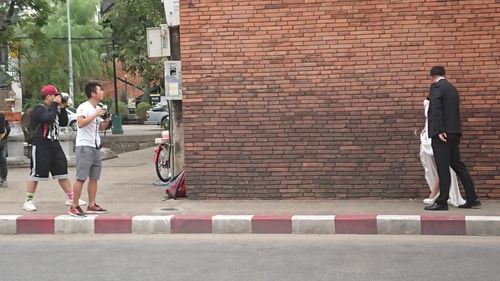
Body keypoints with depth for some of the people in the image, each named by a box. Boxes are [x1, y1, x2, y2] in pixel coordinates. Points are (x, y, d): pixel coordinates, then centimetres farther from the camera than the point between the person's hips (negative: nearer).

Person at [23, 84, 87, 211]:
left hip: (54, 144, 8)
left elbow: (64, 122, 13)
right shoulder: (39, 109, -10)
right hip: (41, 145, -8)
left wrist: (62, 107, 4)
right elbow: (49, 118, -28)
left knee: (62, 171, 9)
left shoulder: (54, 108, 17)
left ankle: (71, 198, 15)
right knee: (36, 173, -4)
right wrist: (55, 104, -16)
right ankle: (28, 201, 4)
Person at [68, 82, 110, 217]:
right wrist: (95, 115, -27)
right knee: (81, 178, -9)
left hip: (95, 147, 9)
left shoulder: (98, 109, 14)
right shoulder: (84, 107, -11)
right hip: (84, 146, -9)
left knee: (94, 178, 10)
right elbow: (80, 123, -27)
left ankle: (91, 205, 17)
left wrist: (106, 120, 3)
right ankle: (74, 207, -6)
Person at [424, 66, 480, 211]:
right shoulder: (452, 88, 19)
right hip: (454, 132, 8)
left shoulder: (436, 86, -6)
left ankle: (442, 202, -5)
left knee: (443, 168, -7)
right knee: (458, 165, 12)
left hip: (441, 133, -8)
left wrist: (439, 131, -22)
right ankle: (472, 199, 12)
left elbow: (436, 109, -18)